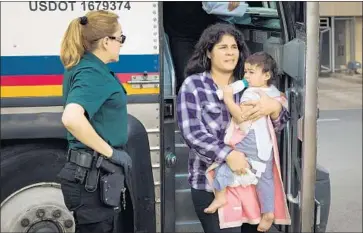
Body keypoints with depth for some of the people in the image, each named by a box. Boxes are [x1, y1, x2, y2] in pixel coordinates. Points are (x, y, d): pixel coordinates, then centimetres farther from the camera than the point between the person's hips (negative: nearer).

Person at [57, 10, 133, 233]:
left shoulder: (86, 68, 10)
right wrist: (111, 152, -24)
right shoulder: (92, 73, -19)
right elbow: (71, 118, -36)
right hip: (93, 177, -10)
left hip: (92, 173, 10)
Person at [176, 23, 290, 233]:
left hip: (249, 180, 4)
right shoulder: (193, 85, -3)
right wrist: (228, 154, -27)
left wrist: (275, 106, -17)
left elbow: (278, 125, 6)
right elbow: (192, 133, -13)